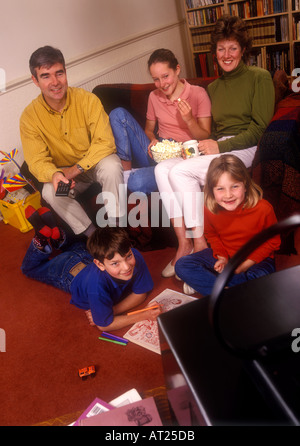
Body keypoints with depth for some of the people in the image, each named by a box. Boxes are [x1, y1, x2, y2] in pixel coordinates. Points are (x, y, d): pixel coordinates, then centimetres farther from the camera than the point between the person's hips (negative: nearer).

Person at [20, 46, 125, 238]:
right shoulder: (29, 117, -12)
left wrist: (77, 168, -27)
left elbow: (105, 142, -19)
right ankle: (92, 235, -12)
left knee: (111, 166, -34)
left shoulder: (87, 99, -16)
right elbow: (37, 161, -12)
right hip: (64, 171, 2)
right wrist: (54, 174, -36)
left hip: (96, 162, -1)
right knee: (50, 191, -28)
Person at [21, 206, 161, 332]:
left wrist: (111, 310, -36)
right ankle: (44, 236, 20)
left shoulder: (135, 257, -40)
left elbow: (140, 293, -24)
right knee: (28, 268, 26)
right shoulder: (97, 285, -51)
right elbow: (104, 324, -37)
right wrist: (144, 315, -43)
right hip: (68, 270, -3)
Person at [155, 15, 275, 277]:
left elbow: (259, 127, -6)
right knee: (163, 168, -20)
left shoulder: (259, 78, 3)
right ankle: (184, 243, -23)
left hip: (243, 150, -6)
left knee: (181, 171, -28)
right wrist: (206, 144, -3)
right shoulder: (213, 87, 22)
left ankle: (199, 244, -19)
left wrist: (222, 146, -16)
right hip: (217, 149, 6)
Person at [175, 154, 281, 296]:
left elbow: (272, 241, -10)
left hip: (256, 258, -3)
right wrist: (221, 256, -10)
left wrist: (246, 264, -17)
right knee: (182, 265, -11)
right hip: (224, 256, 4)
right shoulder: (209, 209, -14)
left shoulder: (263, 208, -23)